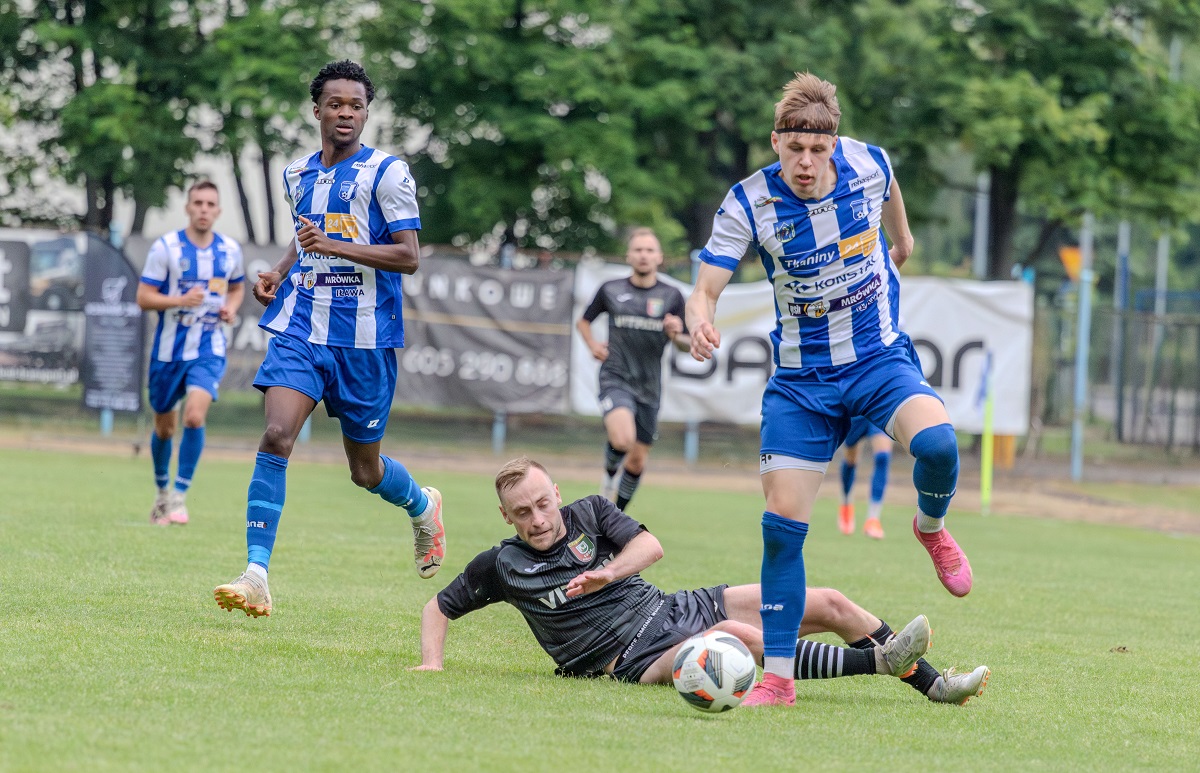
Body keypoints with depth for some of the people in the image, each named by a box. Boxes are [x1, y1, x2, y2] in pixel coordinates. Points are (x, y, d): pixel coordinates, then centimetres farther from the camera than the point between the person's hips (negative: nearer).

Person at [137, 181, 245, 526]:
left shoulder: (230, 250, 2)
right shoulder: (166, 247, -7)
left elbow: (237, 287, 21)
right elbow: (144, 297, -8)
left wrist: (231, 308, -1)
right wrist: (181, 300, -24)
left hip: (208, 350, 0)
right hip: (169, 349, 0)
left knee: (195, 416, -21)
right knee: (164, 427, 11)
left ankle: (179, 495, -12)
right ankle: (162, 491, 35)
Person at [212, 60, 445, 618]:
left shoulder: (387, 172, -6)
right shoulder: (297, 174, 12)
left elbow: (408, 256, -12)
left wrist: (335, 247, -23)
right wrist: (278, 274, 10)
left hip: (364, 336, -3)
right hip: (300, 326, 3)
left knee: (366, 470, 8)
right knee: (276, 436, -18)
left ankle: (423, 506, 44)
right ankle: (256, 577, -22)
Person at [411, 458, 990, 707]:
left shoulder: (588, 513, 8)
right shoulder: (501, 567, 0)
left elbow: (649, 545, 0)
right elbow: (440, 607, 10)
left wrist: (609, 572, -19)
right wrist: (432, 665, -7)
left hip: (677, 609, 6)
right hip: (638, 658, -6)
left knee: (830, 605, -3)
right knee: (740, 635, -37)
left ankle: (934, 685, 3)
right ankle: (878, 661, -34)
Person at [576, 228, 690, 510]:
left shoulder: (671, 296, 3)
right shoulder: (611, 290, 3)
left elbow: (686, 345, 8)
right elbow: (583, 321, 19)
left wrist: (676, 335, -15)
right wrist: (592, 345, -1)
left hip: (648, 387, 2)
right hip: (616, 379, -2)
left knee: (637, 461, 7)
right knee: (622, 440, -29)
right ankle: (610, 474, 4)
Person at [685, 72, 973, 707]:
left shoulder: (868, 164, -11)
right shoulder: (749, 204, -16)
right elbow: (705, 290, -18)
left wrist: (901, 238, 35)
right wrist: (699, 322, -41)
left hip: (879, 357, 0)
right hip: (801, 377, 0)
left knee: (936, 442, -30)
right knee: (782, 522, -7)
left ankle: (931, 528, 6)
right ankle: (777, 675, 4)